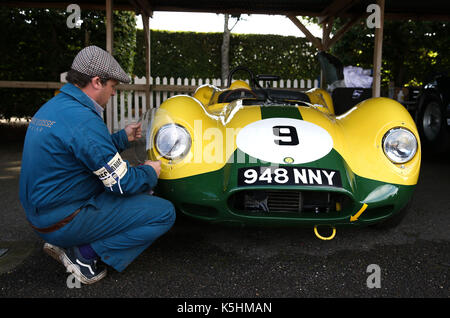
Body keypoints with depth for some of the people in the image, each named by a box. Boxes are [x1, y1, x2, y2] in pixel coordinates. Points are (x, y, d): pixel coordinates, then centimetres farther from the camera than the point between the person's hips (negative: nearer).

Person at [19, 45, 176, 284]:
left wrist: (123, 137, 19)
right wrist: (150, 172, -1)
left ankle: (65, 243, 14)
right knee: (164, 213, -10)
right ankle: (85, 255, -6)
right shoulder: (82, 119, -23)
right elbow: (122, 183, -20)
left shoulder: (52, 106, 7)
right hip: (64, 221, -10)